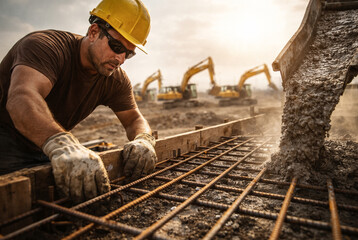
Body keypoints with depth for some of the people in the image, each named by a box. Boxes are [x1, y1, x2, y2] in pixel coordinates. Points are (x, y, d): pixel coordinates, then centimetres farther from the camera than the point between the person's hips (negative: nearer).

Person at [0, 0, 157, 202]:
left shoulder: (116, 80, -5)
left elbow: (135, 119, -3)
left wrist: (143, 140, -28)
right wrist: (61, 145, -62)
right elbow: (22, 97, -43)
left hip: (48, 146, 6)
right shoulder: (46, 46, -25)